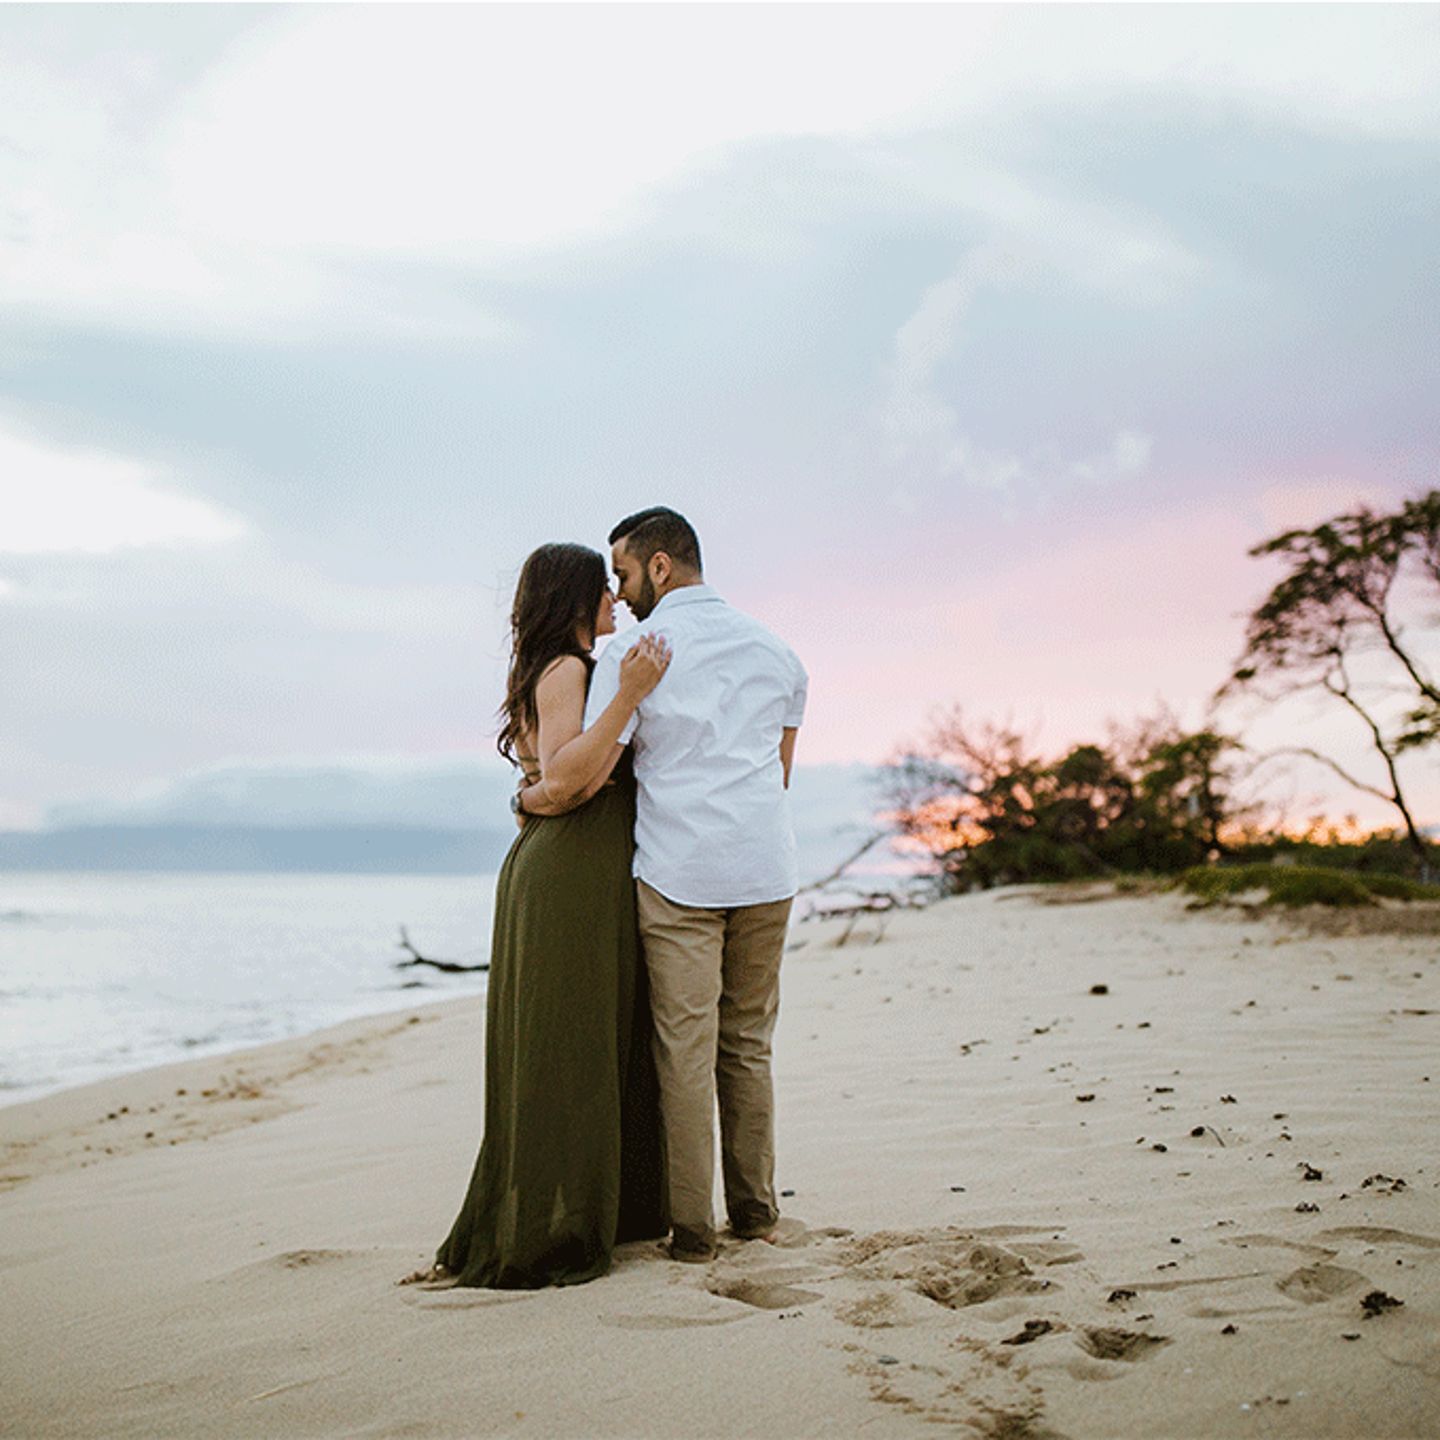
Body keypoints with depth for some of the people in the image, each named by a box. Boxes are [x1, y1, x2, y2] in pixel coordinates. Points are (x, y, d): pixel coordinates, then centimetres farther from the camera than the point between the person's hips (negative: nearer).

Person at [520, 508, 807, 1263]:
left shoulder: (633, 651, -5)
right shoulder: (773, 648, 13)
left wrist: (528, 798, 10)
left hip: (678, 875, -5)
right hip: (766, 869, 5)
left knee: (685, 1049, 0)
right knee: (749, 1042, 14)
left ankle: (692, 1225, 3)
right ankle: (755, 1209, 19)